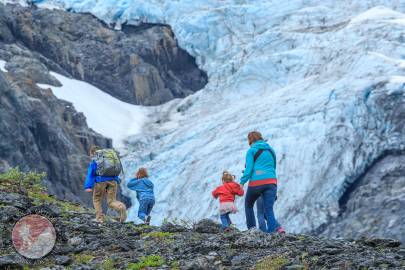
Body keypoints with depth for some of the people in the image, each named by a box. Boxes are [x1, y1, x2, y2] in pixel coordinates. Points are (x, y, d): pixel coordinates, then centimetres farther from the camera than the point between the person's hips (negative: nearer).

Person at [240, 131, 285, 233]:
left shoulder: (251, 151, 2)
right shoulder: (271, 150, 18)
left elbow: (249, 169, -8)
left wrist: (242, 182, -7)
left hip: (256, 182, -4)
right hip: (271, 181, 4)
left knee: (248, 205, 22)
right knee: (269, 210, -1)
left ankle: (251, 228, 18)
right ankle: (276, 227, -27)